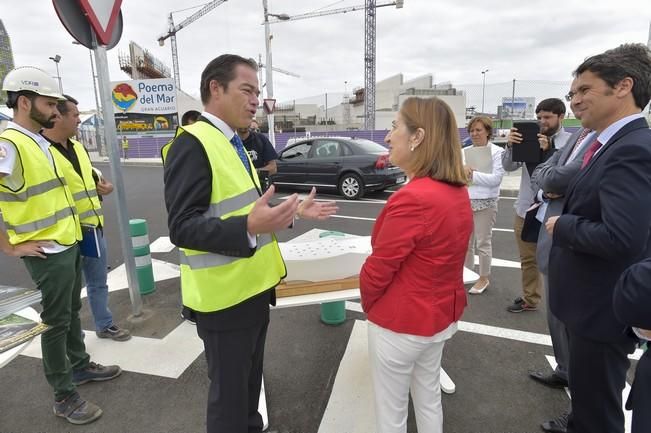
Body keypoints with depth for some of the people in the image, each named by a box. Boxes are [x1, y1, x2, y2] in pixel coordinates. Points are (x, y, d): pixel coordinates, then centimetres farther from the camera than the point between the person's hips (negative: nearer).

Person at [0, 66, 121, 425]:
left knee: (72, 311, 21)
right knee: (56, 321, 4)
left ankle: (80, 366, 39)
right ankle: (63, 396, 19)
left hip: (68, 244, 8)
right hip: (47, 252, -8)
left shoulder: (41, 143, 10)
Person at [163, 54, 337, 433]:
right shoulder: (192, 143, -18)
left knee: (250, 380, 26)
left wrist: (294, 211, 13)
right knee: (229, 392, 10)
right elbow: (183, 227, -26)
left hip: (252, 287, 9)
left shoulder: (233, 143, 13)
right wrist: (249, 227, -41)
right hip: (224, 295, -9)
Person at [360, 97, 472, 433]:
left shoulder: (413, 198, -29)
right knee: (429, 399, 27)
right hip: (441, 315, 8)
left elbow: (377, 270, -21)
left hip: (400, 323, -8)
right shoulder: (459, 191, -1)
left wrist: (369, 303, -2)